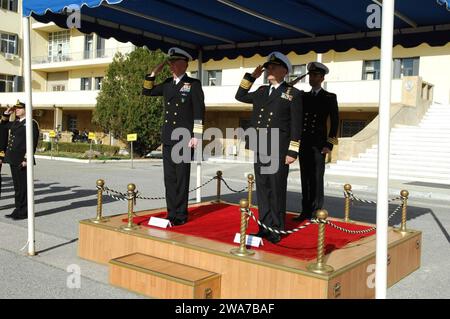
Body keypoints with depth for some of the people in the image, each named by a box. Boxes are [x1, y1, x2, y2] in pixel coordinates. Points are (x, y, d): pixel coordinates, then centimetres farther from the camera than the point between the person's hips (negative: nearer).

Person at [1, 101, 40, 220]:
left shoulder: (31, 123, -10)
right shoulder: (15, 123, 15)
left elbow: (32, 143, -15)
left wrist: (26, 159, -20)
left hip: (22, 161, -8)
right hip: (13, 160, 8)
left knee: (22, 186, -1)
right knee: (17, 186, 14)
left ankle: (23, 212, 7)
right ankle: (18, 210, 23)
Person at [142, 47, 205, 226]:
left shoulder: (193, 84, -1)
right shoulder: (167, 84, 15)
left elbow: (199, 111, -6)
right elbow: (147, 91, 23)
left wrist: (196, 136, -13)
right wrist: (154, 73, 10)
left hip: (184, 139, -5)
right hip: (168, 139, 6)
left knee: (181, 177, -1)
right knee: (169, 177, 7)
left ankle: (180, 215, 6)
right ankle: (171, 213, 14)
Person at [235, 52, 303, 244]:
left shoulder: (293, 94, 1)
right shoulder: (261, 91, 17)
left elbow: (296, 125, -4)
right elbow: (240, 96, 27)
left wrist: (292, 152, -10)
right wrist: (251, 77, 16)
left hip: (279, 151, -5)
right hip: (260, 149, 5)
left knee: (277, 190, -1)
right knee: (262, 189, 8)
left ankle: (276, 230, 8)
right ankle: (264, 226, 17)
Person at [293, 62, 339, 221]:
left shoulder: (329, 97, 2)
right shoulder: (304, 96, 14)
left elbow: (334, 122, -2)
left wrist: (329, 144, -9)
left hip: (318, 144, -4)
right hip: (303, 143, 4)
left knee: (316, 179, -5)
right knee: (305, 179, 6)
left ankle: (315, 213, 1)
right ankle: (306, 211, 12)